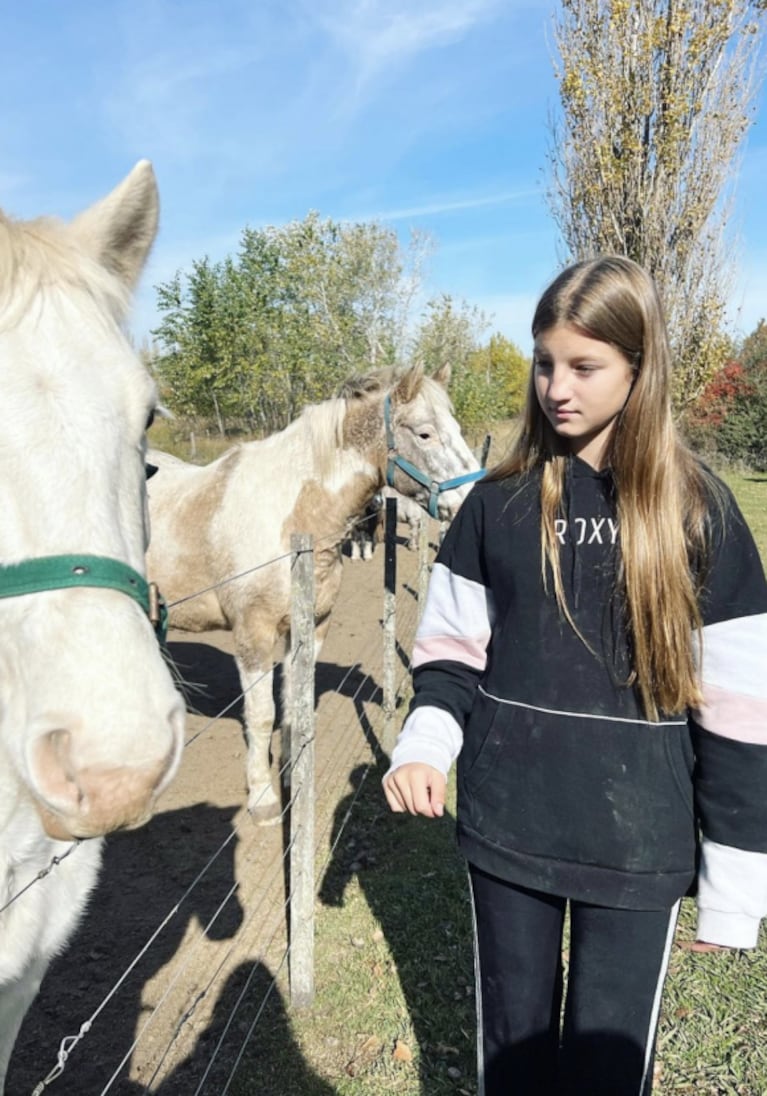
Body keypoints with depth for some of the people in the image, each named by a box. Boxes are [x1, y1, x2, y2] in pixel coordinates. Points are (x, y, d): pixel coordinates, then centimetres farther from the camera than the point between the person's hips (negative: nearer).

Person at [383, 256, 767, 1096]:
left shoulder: (699, 513, -8)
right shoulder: (498, 503, -3)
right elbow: (453, 650, 3)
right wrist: (425, 746, -15)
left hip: (635, 843, -1)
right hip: (506, 826, 2)